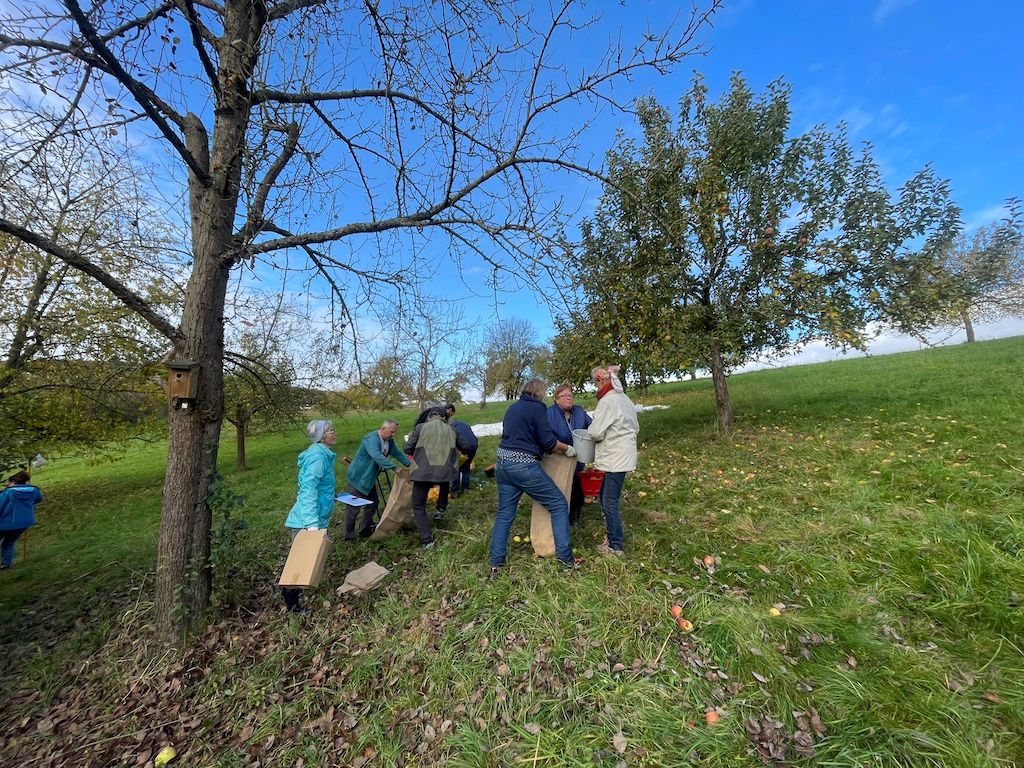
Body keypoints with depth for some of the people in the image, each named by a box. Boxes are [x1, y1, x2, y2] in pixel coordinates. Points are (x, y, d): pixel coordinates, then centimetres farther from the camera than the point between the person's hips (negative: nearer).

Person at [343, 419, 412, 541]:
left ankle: (365, 530, 29)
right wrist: (395, 467, -48)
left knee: (373, 503, 14)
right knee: (353, 507, 1)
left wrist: (410, 464, 1)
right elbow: (377, 456, -45)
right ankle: (349, 536, 15)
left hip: (369, 478, 9)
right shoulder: (371, 440, -29)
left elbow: (397, 453, 9)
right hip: (357, 477, -9)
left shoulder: (389, 440, -1)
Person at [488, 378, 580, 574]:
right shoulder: (537, 407, -7)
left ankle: (496, 563, 22)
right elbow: (548, 442, -10)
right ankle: (565, 557, 13)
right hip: (524, 465, -7)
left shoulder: (513, 407, 15)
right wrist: (567, 449, 7)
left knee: (504, 514, 16)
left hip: (503, 463, 8)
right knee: (559, 505, 8)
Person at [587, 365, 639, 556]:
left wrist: (591, 430, 4)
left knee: (610, 502, 1)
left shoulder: (607, 401, -18)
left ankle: (616, 547, 14)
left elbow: (596, 432, -17)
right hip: (622, 456, 10)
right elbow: (636, 427, 19)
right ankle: (613, 538, 30)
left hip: (615, 459, -10)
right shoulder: (625, 399, 11)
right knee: (605, 496, 18)